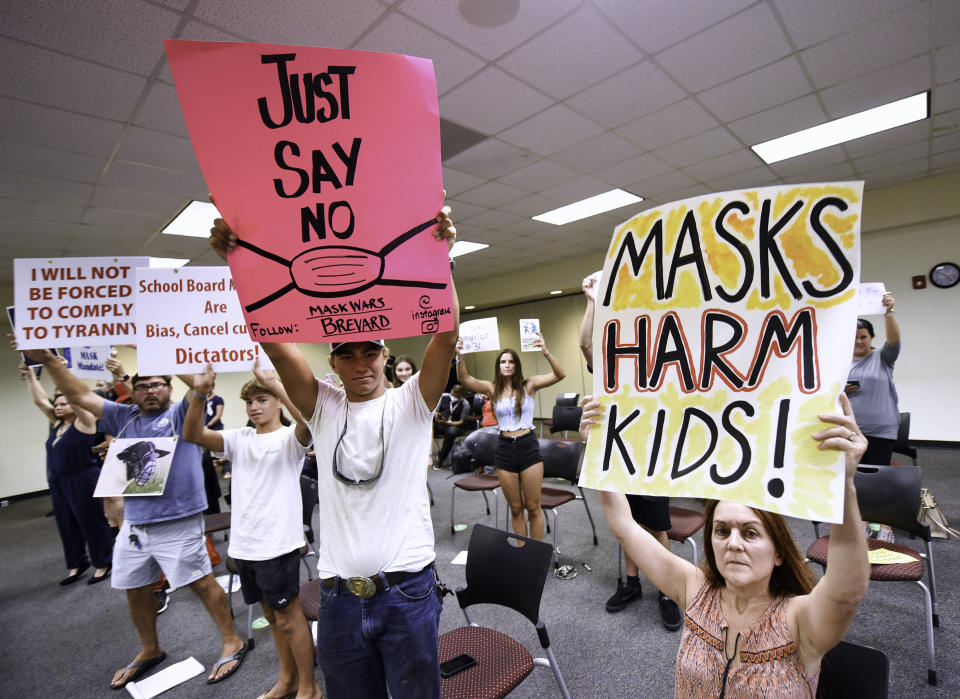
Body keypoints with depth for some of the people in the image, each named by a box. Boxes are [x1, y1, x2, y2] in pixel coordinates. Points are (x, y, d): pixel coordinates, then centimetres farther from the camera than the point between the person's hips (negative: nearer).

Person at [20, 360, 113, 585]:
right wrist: (29, 375, 6)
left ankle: (103, 564, 13)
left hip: (83, 482, -8)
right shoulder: (57, 424, 10)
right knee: (67, 526, 14)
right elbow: (39, 400, 11)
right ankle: (76, 564, 29)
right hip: (58, 483, 8)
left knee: (92, 523, 1)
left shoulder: (84, 422, -9)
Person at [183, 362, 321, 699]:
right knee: (272, 615, 21)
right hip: (244, 544, 6)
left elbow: (309, 420, -34)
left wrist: (274, 384, -37)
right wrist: (199, 393, -20)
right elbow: (193, 435, -5)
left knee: (289, 616, 7)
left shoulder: (289, 438, -10)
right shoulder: (239, 438, 7)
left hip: (278, 543, -6)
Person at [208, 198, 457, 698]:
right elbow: (272, 340, -9)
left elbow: (446, 336, -18)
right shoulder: (322, 408, 2)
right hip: (339, 595, 2)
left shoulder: (410, 403, -4)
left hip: (408, 591, -2)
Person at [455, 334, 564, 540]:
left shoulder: (529, 385, -1)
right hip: (504, 449, 2)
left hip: (528, 447, -2)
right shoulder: (493, 389, 2)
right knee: (515, 508, 13)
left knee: (533, 507, 7)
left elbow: (559, 375, -14)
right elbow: (464, 379, -11)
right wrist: (459, 356, -29)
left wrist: (545, 352, -30)